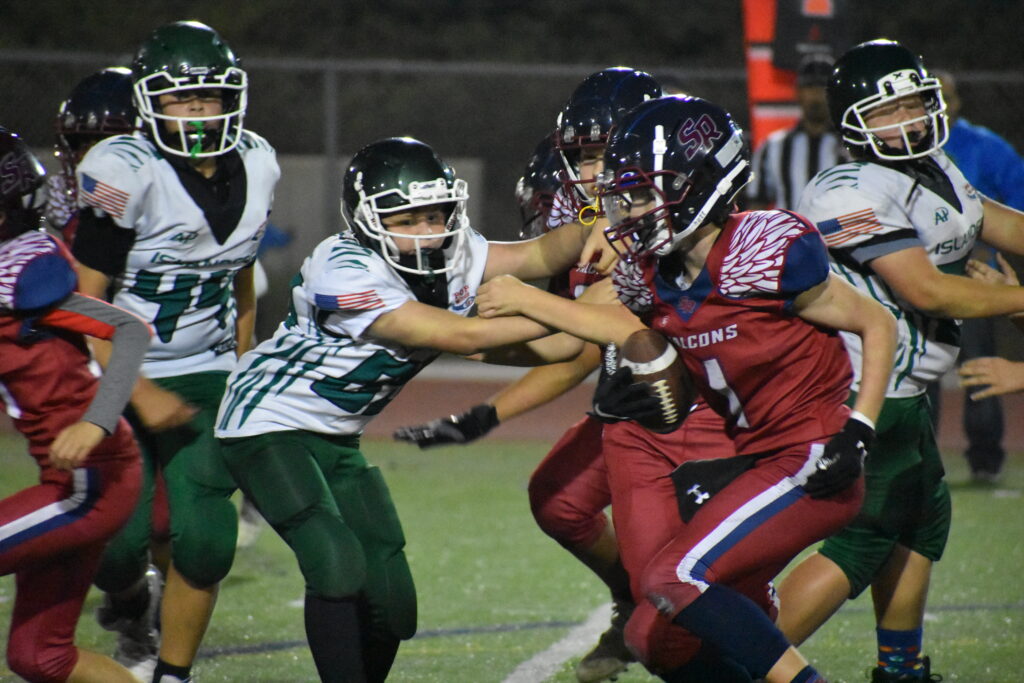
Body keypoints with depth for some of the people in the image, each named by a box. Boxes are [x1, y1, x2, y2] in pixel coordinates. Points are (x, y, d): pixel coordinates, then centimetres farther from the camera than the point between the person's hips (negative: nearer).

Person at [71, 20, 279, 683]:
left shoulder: (255, 167, -1)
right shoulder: (125, 174, -19)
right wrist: (140, 395, -19)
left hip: (206, 380, 4)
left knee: (205, 540, -10)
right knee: (118, 542, -7)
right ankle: (133, 605, 30)